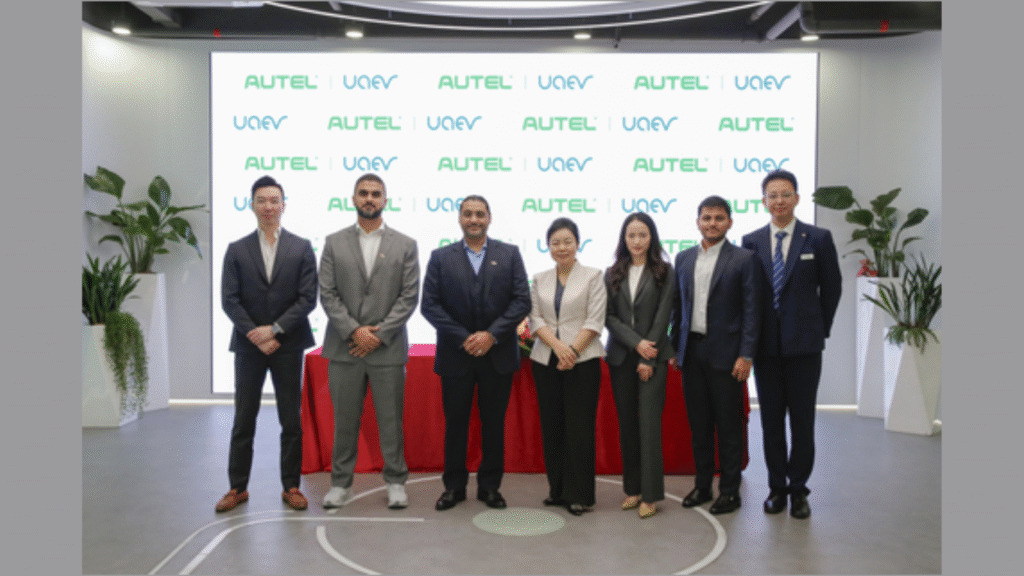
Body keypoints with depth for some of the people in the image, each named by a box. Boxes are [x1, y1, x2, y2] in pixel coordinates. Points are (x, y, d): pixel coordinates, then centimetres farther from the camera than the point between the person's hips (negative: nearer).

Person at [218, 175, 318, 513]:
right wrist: (257, 336, -11)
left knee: (291, 421, 5)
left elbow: (308, 298, -4)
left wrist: (275, 329, -12)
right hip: (248, 345, 1)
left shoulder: (301, 248, 2)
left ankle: (291, 486, 17)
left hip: (288, 345, -1)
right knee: (243, 420, 7)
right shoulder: (236, 250, 5)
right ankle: (237, 487, 19)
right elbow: (229, 300, -1)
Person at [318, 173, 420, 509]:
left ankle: (396, 482, 19)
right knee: (344, 420, 8)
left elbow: (409, 296, -2)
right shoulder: (334, 243, 6)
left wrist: (379, 334, -9)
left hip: (387, 347, -1)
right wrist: (354, 331, -10)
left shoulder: (405, 245, 4)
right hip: (344, 346, 1)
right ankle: (341, 483, 21)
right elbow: (327, 294, 1)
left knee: (390, 419, 5)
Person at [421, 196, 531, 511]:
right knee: (455, 422, 7)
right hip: (455, 355, 0)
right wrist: (464, 338, -11)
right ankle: (454, 486, 21)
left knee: (494, 423, 7)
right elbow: (430, 305, -3)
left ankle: (490, 486, 21)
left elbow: (522, 301, -2)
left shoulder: (510, 254, 5)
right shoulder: (440, 257, 4)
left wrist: (491, 334, -12)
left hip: (498, 354, 0)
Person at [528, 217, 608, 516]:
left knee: (580, 427, -4)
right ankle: (557, 489, 18)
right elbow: (535, 318, 5)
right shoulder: (540, 280, 13)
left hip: (583, 360, -3)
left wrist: (573, 350, -14)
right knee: (551, 426, 6)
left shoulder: (592, 276, 3)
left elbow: (595, 320, -3)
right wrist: (557, 345, -11)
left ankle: (579, 494, 5)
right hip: (545, 360, 4)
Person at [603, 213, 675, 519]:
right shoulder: (613, 274, 9)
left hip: (653, 356, -3)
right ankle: (632, 488, 16)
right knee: (626, 423, 7)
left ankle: (650, 494, 0)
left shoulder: (664, 272, 1)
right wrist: (636, 342, -10)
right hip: (621, 356, 3)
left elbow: (663, 316, -4)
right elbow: (609, 317, 3)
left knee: (649, 422, -6)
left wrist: (647, 358, -9)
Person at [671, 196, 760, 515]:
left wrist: (746, 355, -12)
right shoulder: (684, 258, 10)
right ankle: (702, 485, 24)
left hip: (724, 353, -4)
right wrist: (675, 348, 9)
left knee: (729, 426, 4)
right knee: (698, 423, 12)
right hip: (691, 351, 4)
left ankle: (730, 491, 15)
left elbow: (751, 310, -7)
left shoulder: (743, 259, -4)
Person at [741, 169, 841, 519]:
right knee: (771, 420, 8)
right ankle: (777, 487, 21)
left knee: (802, 419, 5)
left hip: (804, 344, -1)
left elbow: (831, 288, 6)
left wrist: (820, 330, 5)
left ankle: (798, 489, 18)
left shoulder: (818, 238, 0)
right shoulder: (751, 241, 4)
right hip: (766, 344, 2)